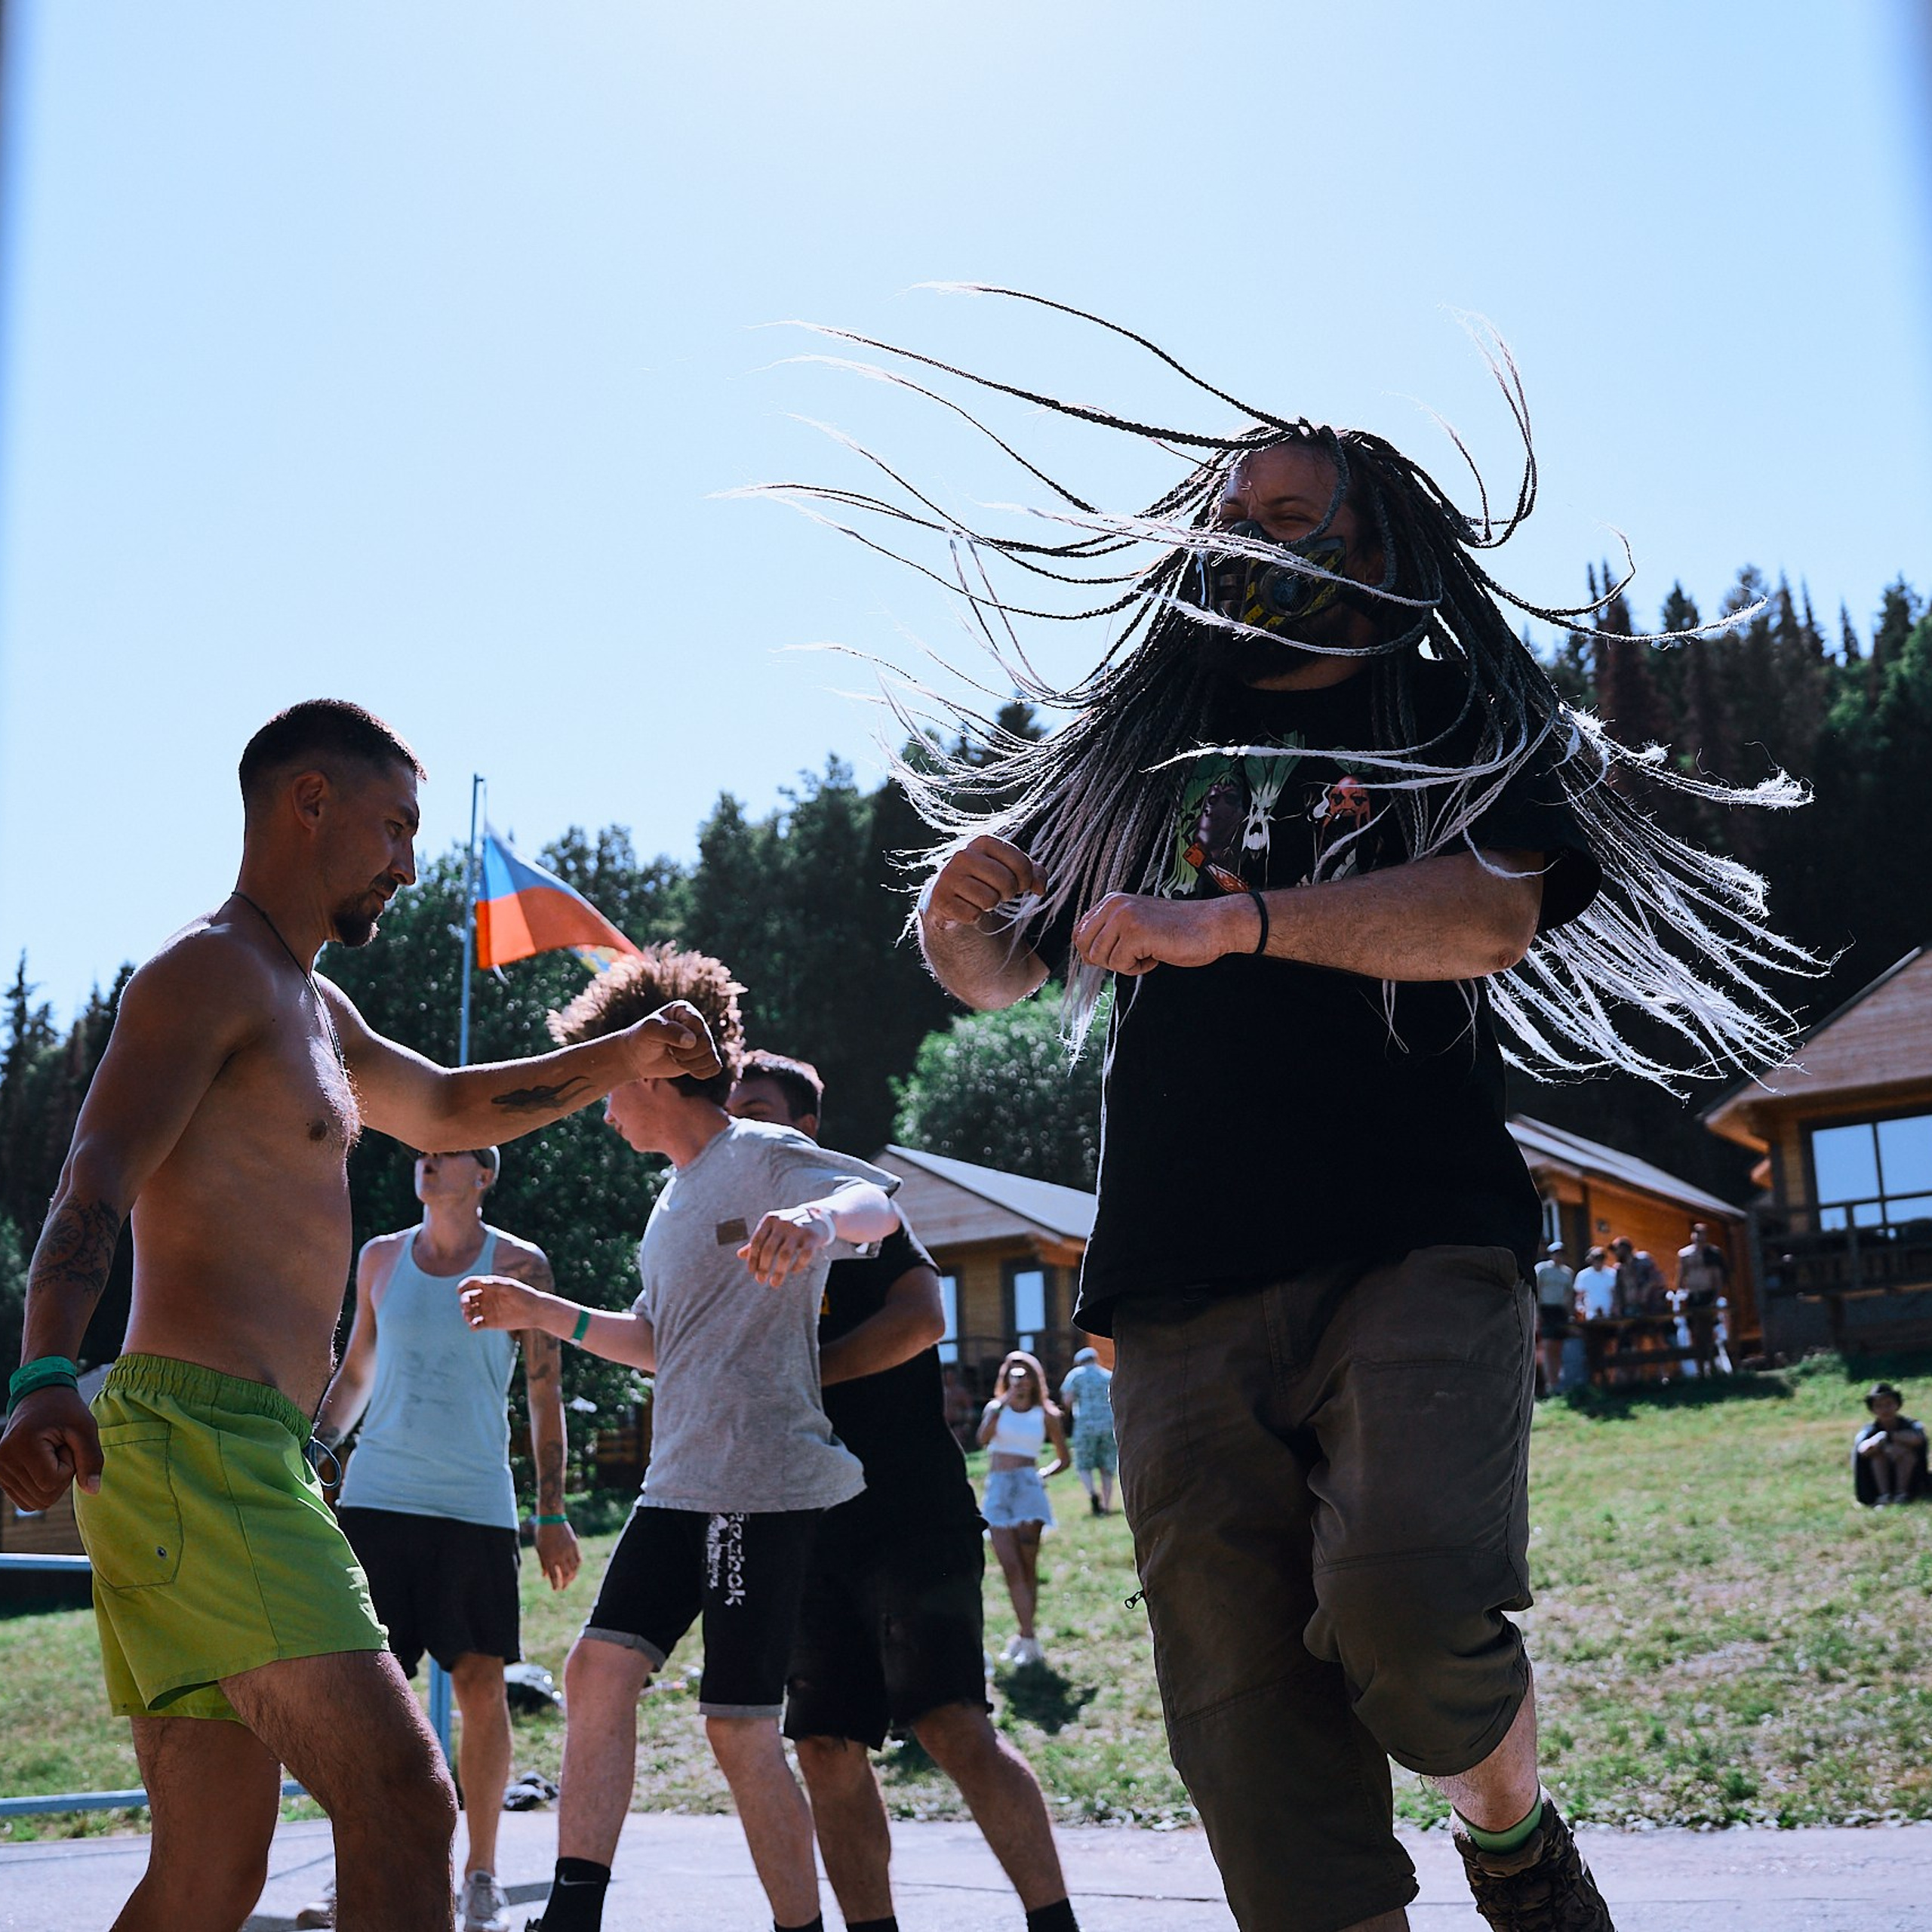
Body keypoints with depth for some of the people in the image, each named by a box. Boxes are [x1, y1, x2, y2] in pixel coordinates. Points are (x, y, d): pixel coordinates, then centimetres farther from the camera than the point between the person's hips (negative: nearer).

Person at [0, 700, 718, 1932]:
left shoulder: (312, 1008, 26)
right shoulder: (210, 968, -5)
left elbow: (445, 1111, 41)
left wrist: (620, 1061, 28)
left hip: (244, 1459, 10)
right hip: (202, 1444, -10)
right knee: (404, 1804, -17)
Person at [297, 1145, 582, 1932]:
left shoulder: (518, 1265, 2)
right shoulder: (382, 1257, 10)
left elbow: (545, 1396, 3)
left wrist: (551, 1515, -2)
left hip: (475, 1507, -2)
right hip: (374, 1499, 2)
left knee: (481, 1687, -4)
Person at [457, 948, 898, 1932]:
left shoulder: (762, 1158, -7)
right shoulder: (676, 1196, 21)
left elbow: (879, 1198, -27)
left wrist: (819, 1219, -49)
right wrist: (545, 1313, 23)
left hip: (763, 1485, -9)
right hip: (677, 1485, 9)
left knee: (740, 1728, -7)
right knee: (599, 1667, -2)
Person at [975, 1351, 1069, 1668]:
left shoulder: (1046, 1415, 7)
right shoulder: (996, 1408, 10)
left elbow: (1064, 1459, 15)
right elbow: (983, 1439, -10)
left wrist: (1044, 1475, 1)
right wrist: (1001, 1406, -16)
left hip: (1028, 1487, -1)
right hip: (997, 1491, 1)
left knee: (1027, 1566, -1)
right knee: (1010, 1567, -8)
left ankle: (1025, 1638, 5)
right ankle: (1028, 1638, -11)